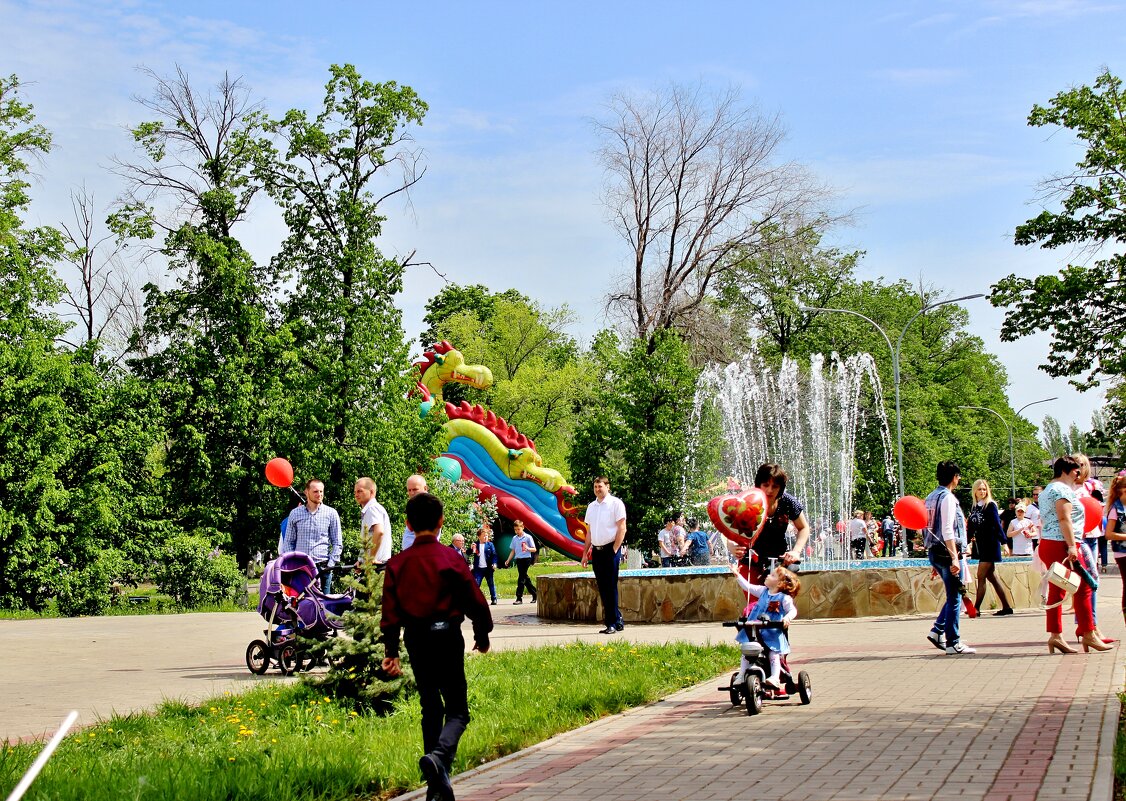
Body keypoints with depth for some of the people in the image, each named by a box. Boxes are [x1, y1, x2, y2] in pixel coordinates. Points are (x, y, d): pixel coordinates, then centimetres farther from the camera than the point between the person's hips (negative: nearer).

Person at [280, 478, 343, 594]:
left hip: (322, 567, -1)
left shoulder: (331, 513, 7)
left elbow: (337, 543, 8)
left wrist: (330, 564, -3)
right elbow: (288, 542, 14)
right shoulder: (295, 514, 11)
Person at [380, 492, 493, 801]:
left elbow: (390, 610, 2)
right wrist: (482, 635, 11)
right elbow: (474, 599, -4)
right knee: (457, 709, 1)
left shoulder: (397, 563, 1)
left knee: (430, 707, 15)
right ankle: (439, 755, -29)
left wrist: (391, 652, 8)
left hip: (415, 639, 4)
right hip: (447, 636, -4)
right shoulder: (450, 557, -8)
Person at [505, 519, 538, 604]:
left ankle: (519, 598, -8)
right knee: (525, 578, 9)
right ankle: (534, 594, 20)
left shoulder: (528, 537, -5)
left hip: (526, 558, -6)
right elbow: (513, 551, 17)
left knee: (521, 578, -9)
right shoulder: (514, 538, 11)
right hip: (518, 559, 6)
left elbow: (534, 549, -4)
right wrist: (508, 560, 12)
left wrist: (528, 548, -24)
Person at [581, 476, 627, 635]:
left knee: (610, 587, -6)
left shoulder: (615, 503, -4)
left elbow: (621, 528, -8)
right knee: (602, 588, 7)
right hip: (596, 550, 6)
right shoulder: (591, 506, 14)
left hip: (610, 549, -6)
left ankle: (613, 623, -2)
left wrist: (614, 550, -14)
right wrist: (585, 553, 13)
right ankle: (618, 620, 14)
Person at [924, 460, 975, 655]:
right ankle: (953, 643, -1)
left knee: (953, 595, 18)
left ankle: (937, 631, 10)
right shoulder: (948, 498, -13)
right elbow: (947, 531, -20)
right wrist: (954, 558, -23)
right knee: (954, 598, -3)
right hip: (946, 552, -9)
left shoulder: (930, 498, 14)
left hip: (933, 552, 9)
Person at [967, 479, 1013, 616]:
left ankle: (976, 608, -5)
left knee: (981, 577, -8)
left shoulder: (991, 505, -6)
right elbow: (971, 528, 15)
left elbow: (997, 525, -11)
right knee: (991, 578, 8)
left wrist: (1004, 542, -16)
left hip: (991, 545, -7)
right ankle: (1006, 607, 13)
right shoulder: (974, 508, 12)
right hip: (981, 546, 7)